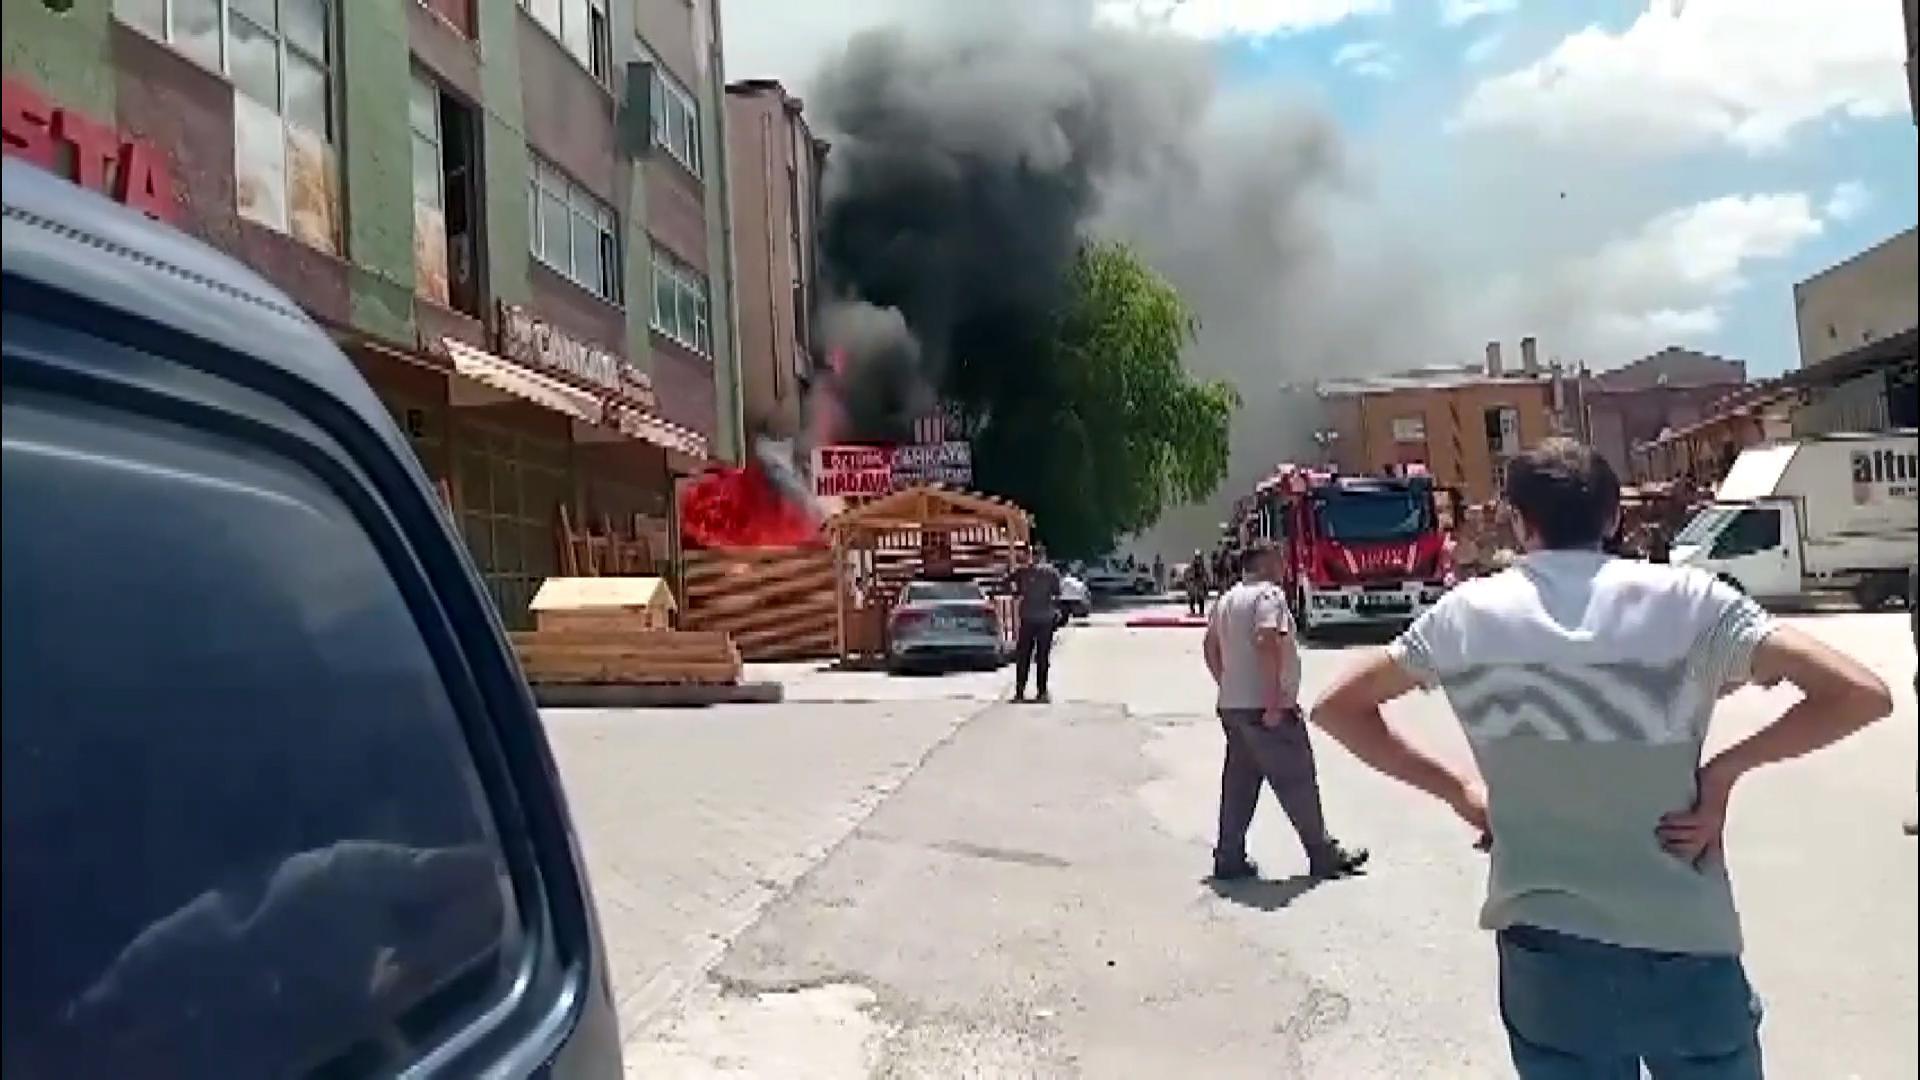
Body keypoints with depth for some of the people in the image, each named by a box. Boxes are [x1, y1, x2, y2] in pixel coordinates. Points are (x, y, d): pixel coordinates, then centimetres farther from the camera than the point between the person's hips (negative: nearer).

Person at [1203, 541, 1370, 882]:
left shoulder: (1226, 599, 14)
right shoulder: (1269, 594, -13)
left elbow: (1211, 649, 18)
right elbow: (1266, 643, -26)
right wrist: (1274, 700, -24)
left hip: (1231, 706, 8)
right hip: (1268, 710, -8)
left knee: (1239, 783, 12)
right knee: (1297, 782, 3)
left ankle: (1229, 859, 14)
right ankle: (1325, 856, 13)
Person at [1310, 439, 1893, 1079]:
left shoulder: (1467, 612, -2)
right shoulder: (1688, 600, -6)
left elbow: (1335, 707, 7)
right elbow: (1862, 695, -8)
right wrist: (1725, 770, -3)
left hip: (1545, 950, 1)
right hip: (1685, 944, 0)